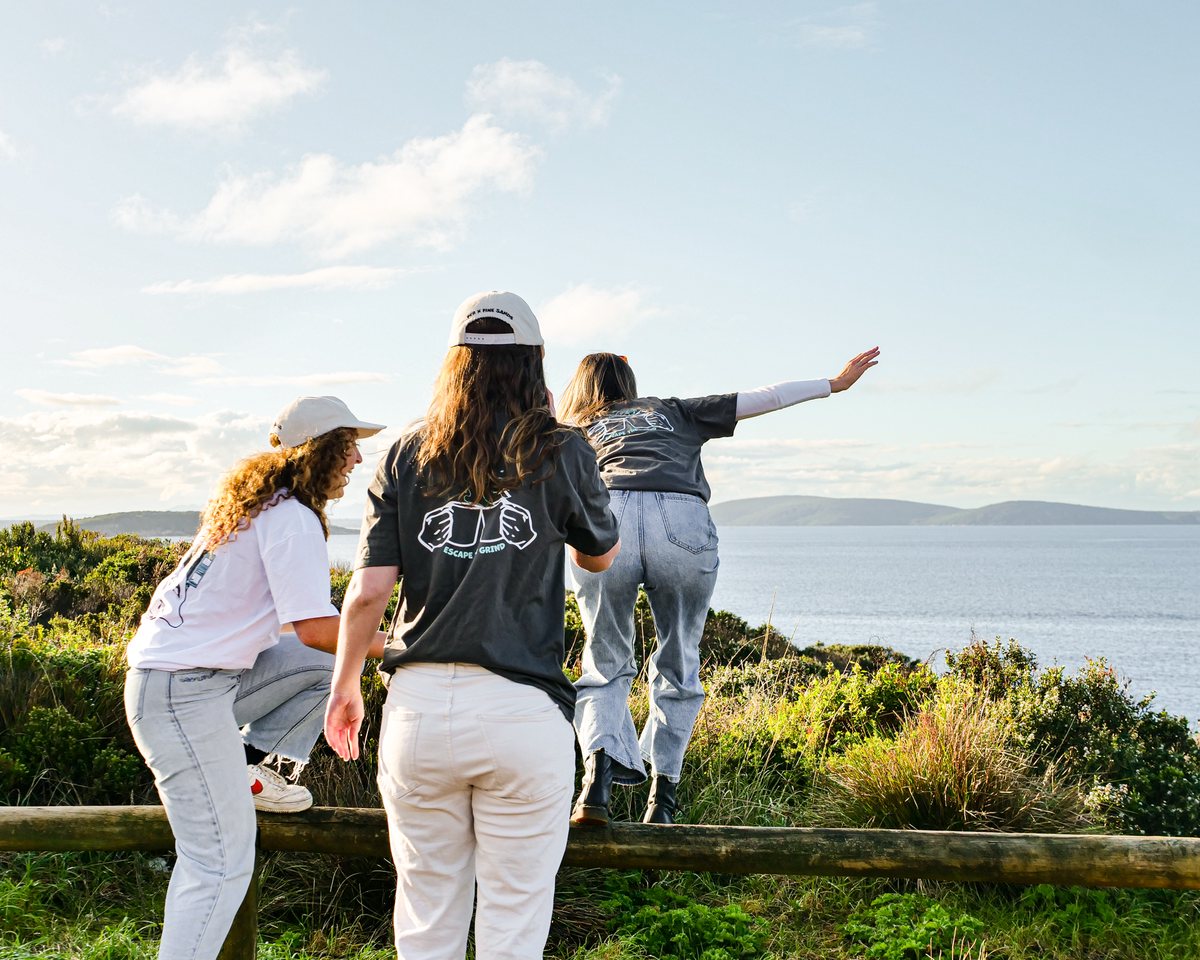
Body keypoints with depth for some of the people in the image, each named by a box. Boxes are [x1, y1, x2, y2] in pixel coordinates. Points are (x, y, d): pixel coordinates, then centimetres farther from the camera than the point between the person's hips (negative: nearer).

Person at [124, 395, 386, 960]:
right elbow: (316, 628, -21)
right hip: (184, 693, -9)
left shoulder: (255, 503, 15)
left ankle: (249, 767, 11)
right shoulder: (292, 518, -14)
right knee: (221, 862, -8)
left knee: (325, 661, 10)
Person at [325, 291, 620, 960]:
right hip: (521, 707, -2)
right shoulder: (560, 453, 1)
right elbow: (601, 555, 18)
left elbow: (368, 592, 2)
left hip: (419, 703, 3)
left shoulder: (408, 457, 6)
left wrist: (345, 687, 16)